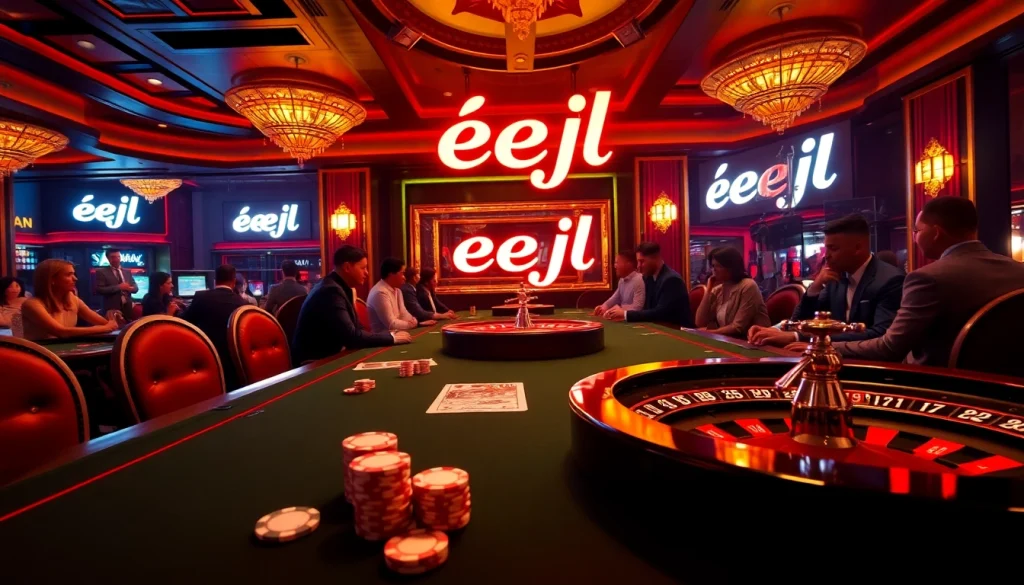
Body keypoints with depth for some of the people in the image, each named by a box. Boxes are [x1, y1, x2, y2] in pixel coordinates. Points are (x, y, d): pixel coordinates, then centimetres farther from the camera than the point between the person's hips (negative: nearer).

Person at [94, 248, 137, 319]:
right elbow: (99, 290, -9)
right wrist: (118, 287, -17)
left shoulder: (127, 272, 15)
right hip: (112, 309, -4)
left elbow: (135, 287, 14)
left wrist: (130, 288, -10)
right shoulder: (101, 272, 1)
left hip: (127, 308, 4)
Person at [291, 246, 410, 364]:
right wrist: (392, 337, -17)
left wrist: (390, 335, -7)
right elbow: (351, 337, -24)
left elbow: (356, 328, 6)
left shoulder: (340, 287, 7)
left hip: (331, 355, 8)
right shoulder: (331, 290, -20)